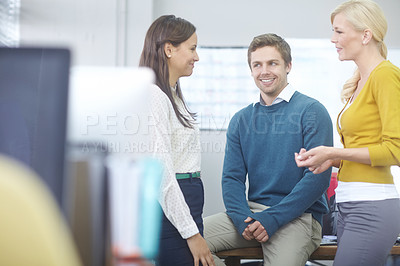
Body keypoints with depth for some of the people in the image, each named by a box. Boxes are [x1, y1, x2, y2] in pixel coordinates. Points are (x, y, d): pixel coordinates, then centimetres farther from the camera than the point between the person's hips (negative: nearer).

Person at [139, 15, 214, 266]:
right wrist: (192, 233, -19)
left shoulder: (173, 95, 16)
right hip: (169, 213, -10)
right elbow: (161, 174, -20)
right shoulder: (153, 97, -15)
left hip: (182, 205, 10)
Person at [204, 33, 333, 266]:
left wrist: (272, 219, -16)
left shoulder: (311, 111, -2)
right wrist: (243, 219, -11)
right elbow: (232, 177, 10)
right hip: (251, 212, 5)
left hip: (298, 216, -4)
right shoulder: (241, 120, 13)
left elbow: (318, 177, -10)